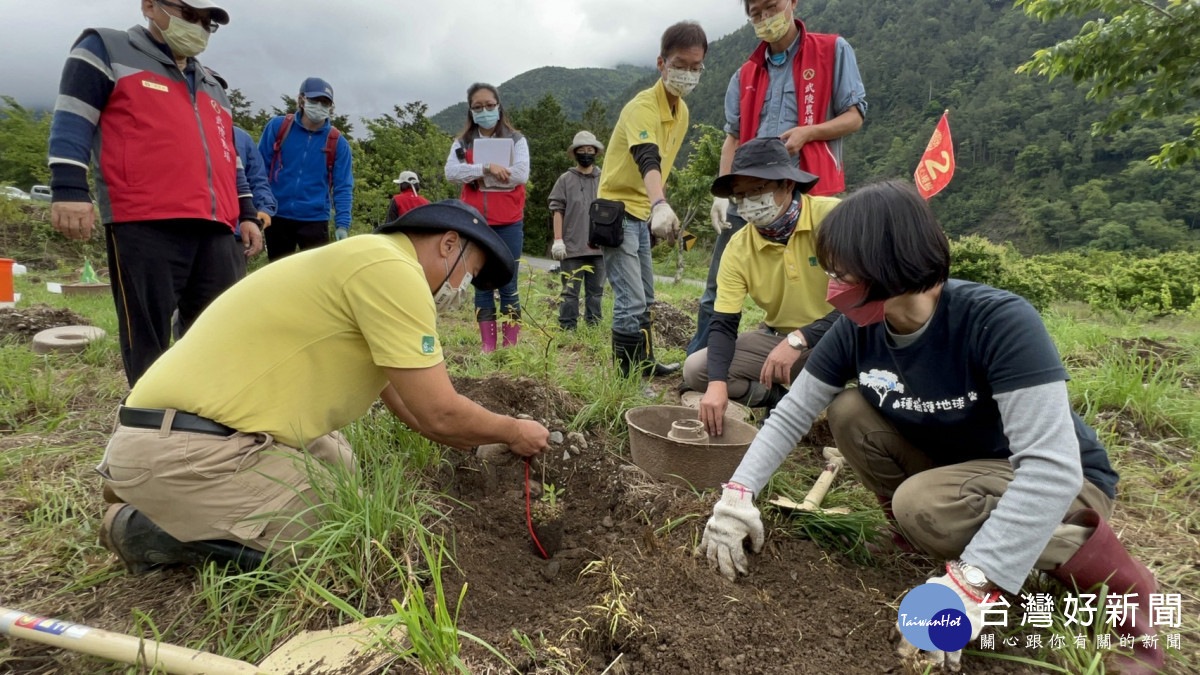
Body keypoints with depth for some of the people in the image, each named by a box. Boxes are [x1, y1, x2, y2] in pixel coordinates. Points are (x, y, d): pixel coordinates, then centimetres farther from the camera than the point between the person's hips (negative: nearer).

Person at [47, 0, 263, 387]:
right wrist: (69, 189, -13)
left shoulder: (212, 87, 30)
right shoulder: (107, 50, 11)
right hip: (144, 225, -6)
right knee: (148, 341, -5)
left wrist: (246, 214, 19)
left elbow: (228, 158, 29)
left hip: (215, 230, 6)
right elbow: (73, 119, 0)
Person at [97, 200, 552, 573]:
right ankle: (153, 533, 3)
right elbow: (439, 415, -16)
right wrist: (512, 432, 3)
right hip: (184, 450, -10)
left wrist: (490, 445, 23)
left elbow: (412, 404, 20)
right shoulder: (392, 269, -16)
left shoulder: (368, 260, 16)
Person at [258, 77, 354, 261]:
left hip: (315, 219, -1)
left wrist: (342, 224, -16)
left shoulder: (338, 142, -3)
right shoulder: (277, 127, 0)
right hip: (277, 217, 2)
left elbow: (343, 187, -4)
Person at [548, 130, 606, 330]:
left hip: (599, 247, 3)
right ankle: (567, 329, 5)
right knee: (570, 292, 0)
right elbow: (557, 210, 0)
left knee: (596, 291, 9)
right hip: (572, 247, -3)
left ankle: (594, 327, 18)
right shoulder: (566, 180, 3)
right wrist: (558, 240, -8)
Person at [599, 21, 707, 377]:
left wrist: (656, 209, 18)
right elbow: (647, 160, -38)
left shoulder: (682, 111, 7)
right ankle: (627, 375, -4)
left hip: (642, 213, 9)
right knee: (631, 303, -14)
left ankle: (645, 364, 33)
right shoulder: (643, 106, -20)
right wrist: (660, 205, -54)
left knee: (645, 300, 18)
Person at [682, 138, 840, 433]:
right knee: (696, 370, -11)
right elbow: (723, 324, -11)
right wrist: (717, 383, -29)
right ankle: (783, 401, 5)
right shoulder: (738, 248, -10)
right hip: (779, 338, 3)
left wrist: (799, 339, -36)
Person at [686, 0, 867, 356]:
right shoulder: (745, 75, 16)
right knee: (719, 287, 2)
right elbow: (732, 138, 12)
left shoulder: (833, 51, 5)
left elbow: (855, 116, 3)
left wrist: (808, 132, -16)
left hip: (807, 190, -3)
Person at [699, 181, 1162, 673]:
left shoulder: (998, 322, -32)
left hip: (1058, 484, -5)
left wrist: (971, 582, -44)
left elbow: (1051, 465, -38)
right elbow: (792, 413, -9)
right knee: (848, 412, -13)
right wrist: (739, 493, -20)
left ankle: (1100, 568, -8)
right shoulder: (857, 329, -15)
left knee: (922, 506, -32)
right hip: (954, 465, 5)